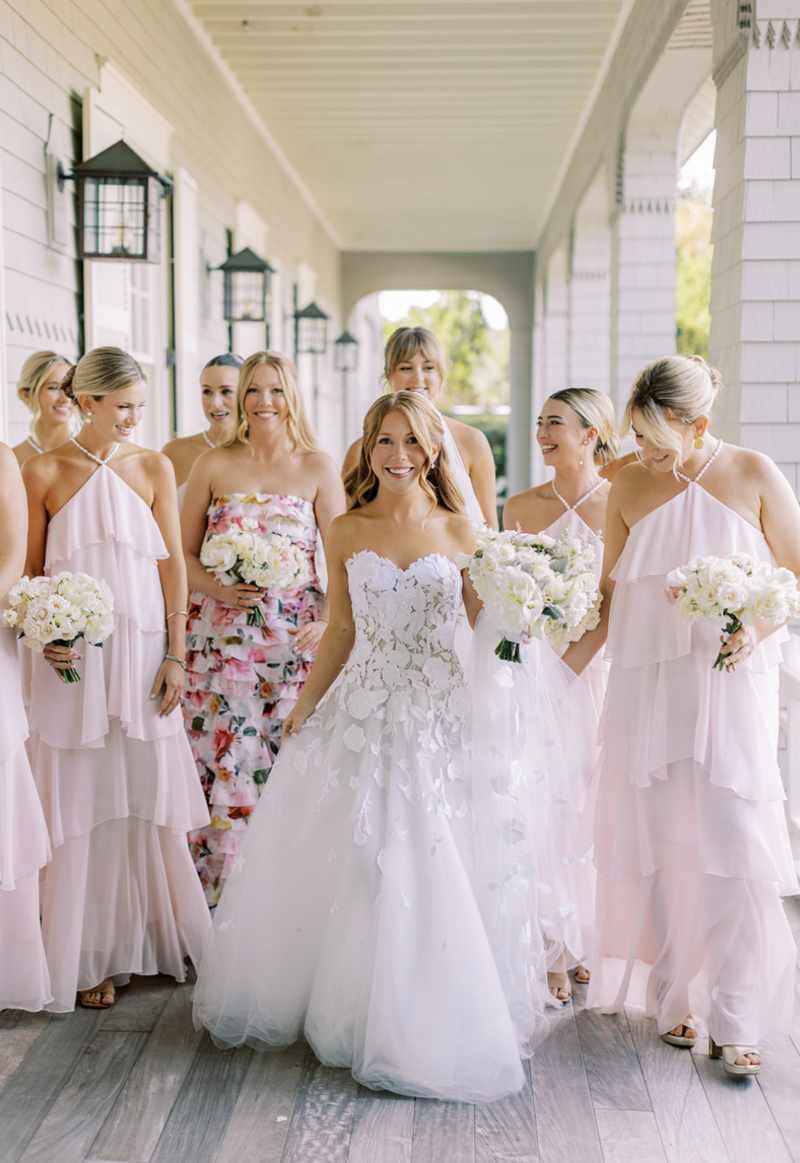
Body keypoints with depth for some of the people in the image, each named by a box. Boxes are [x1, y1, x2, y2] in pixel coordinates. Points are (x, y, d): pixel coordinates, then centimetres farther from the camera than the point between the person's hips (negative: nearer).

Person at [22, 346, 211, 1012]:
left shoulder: (154, 468, 4)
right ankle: (92, 957, 16)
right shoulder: (44, 473, -1)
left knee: (149, 793, 8)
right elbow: (31, 572, 4)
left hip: (142, 650, 2)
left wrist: (176, 656, -2)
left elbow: (173, 564, 4)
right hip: (73, 657, -1)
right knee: (82, 800, 4)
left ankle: (154, 937, 25)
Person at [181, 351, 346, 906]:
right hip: (223, 643, 1)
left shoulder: (318, 467, 6)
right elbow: (183, 554, 9)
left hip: (297, 641, 0)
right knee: (226, 766, -2)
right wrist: (219, 589, -10)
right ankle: (223, 897, 9)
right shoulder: (213, 466, 7)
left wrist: (329, 623, -13)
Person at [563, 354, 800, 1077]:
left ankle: (736, 1023, 1)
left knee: (731, 845, -7)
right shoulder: (630, 487, 6)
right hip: (646, 687, 2)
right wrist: (570, 658, 2)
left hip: (732, 686, -2)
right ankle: (673, 999, 17)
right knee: (657, 846, 2)